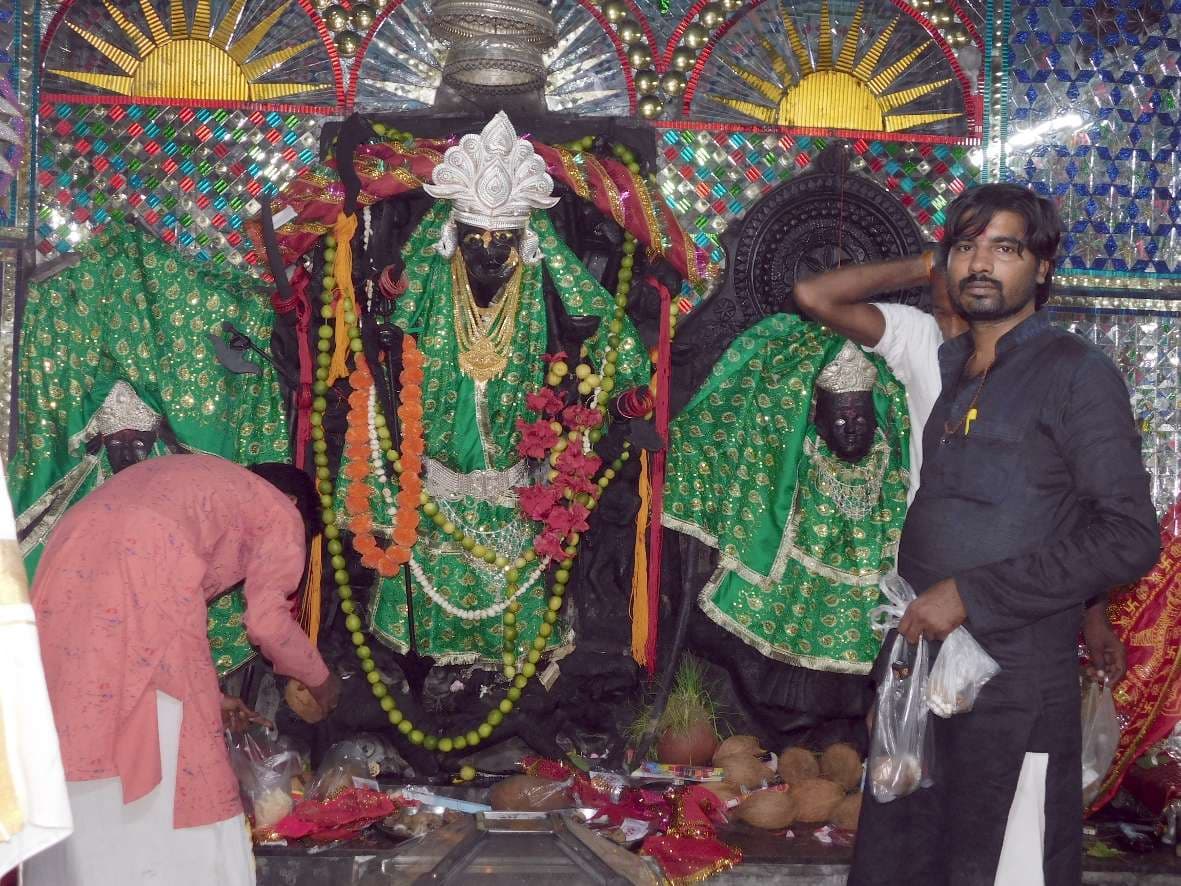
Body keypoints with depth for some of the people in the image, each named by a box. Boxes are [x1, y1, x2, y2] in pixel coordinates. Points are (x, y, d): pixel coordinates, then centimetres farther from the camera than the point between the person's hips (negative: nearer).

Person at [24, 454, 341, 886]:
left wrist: (205, 695, 41)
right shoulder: (280, 514, 18)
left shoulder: (193, 480, 37)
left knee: (73, 732, 12)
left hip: (71, 563, 7)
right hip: (141, 570, -7)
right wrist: (319, 679, 25)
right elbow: (267, 622, 8)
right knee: (162, 742, 2)